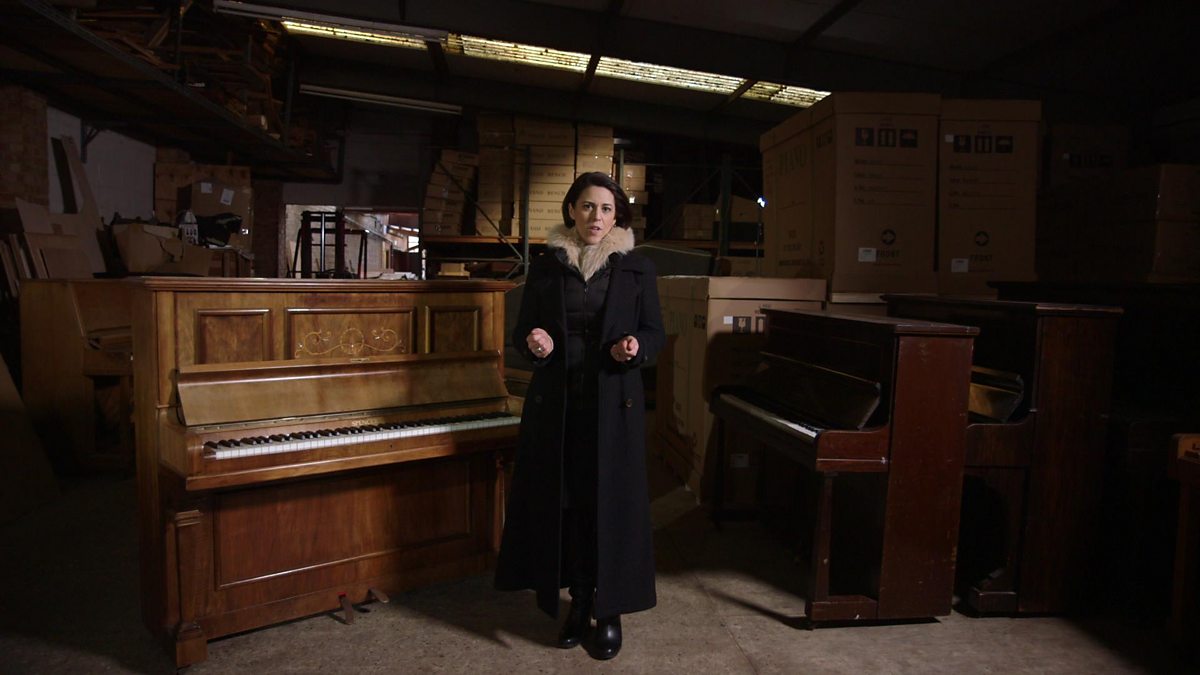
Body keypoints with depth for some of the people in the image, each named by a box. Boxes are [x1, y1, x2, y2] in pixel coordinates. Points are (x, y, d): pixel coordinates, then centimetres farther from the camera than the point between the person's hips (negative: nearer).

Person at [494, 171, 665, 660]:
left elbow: (655, 332, 4)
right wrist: (532, 343, -15)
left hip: (614, 404, -1)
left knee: (611, 502, 3)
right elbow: (522, 331, 8)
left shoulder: (636, 269, 3)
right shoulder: (545, 267, 5)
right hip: (556, 403, 1)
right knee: (563, 501, 6)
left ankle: (610, 609, 21)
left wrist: (635, 346, -17)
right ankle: (579, 601, 25)